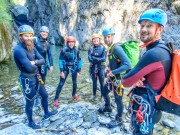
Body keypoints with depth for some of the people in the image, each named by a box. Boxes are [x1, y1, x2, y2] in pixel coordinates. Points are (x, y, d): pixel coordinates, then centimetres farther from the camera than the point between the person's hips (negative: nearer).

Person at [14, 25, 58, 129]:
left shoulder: (32, 48, 3)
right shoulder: (19, 50, -24)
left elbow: (42, 60, -3)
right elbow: (29, 68, -29)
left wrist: (34, 62, -21)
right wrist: (36, 64, -9)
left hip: (36, 77, 8)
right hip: (27, 80, -8)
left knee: (45, 95, 21)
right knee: (30, 102, 10)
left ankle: (46, 114, 44)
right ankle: (30, 122, 34)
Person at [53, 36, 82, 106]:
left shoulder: (76, 51, -8)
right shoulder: (64, 50, -15)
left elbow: (79, 61, -2)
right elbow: (61, 60, -12)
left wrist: (78, 71, -3)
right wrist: (61, 71, -14)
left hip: (74, 69, 3)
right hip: (65, 69, -2)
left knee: (74, 83, 15)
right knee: (61, 83, -4)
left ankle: (74, 94, 41)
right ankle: (56, 99, 6)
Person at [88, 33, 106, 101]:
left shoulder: (103, 48, -4)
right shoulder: (90, 49, 1)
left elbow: (104, 59, -13)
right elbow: (90, 59, -9)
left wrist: (94, 58, -15)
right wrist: (99, 59, -16)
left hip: (101, 67, -2)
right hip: (93, 67, 2)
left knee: (102, 82, 4)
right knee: (94, 82, 14)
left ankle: (103, 96, 19)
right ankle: (94, 95, 29)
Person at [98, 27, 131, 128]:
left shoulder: (117, 48, -23)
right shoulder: (109, 49, 4)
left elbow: (127, 65, -30)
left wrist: (113, 72, -25)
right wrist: (108, 67, 4)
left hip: (119, 79, -9)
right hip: (112, 78, 9)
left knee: (118, 100, 5)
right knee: (104, 92, 24)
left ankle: (119, 120, 26)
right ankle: (108, 107, 50)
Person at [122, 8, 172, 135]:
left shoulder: (154, 54, -29)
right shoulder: (164, 49, 4)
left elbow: (126, 81, -25)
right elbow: (138, 73, 8)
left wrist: (132, 80, -4)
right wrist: (135, 79, -13)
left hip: (144, 109, -9)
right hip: (151, 106, 9)